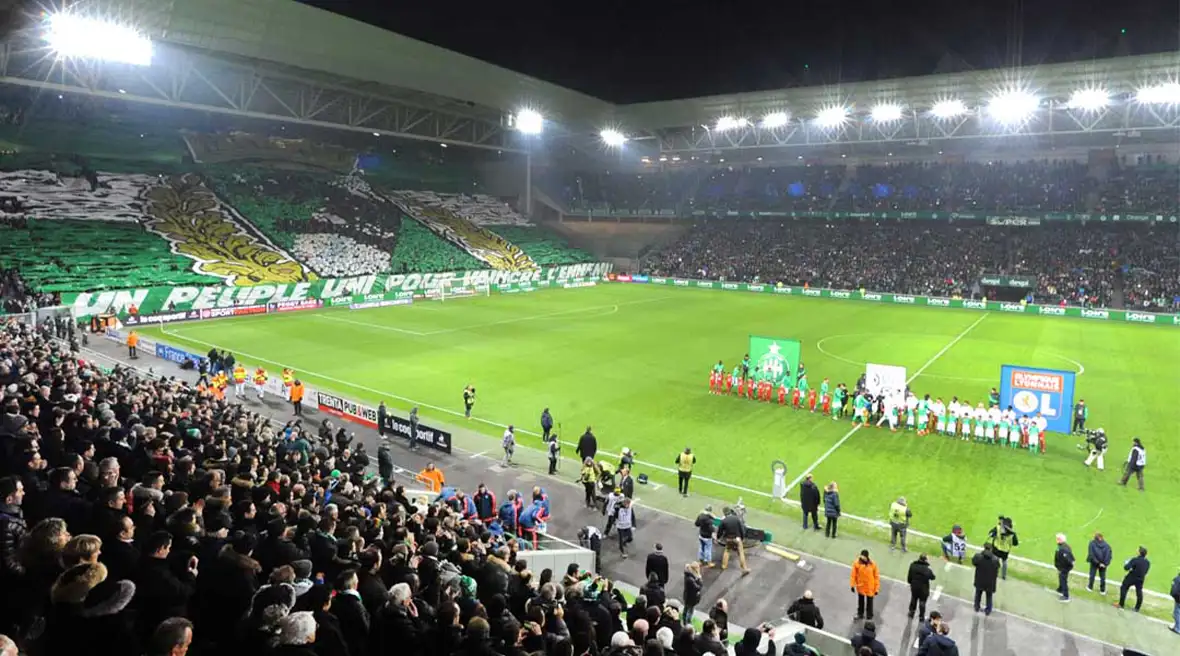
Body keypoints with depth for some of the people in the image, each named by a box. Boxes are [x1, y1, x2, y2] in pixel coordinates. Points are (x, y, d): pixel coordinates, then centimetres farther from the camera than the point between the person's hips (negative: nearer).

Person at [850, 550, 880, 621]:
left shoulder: (873, 564, -19)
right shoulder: (856, 563, -18)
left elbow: (876, 576, -10)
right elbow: (853, 575, -11)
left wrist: (877, 588, -8)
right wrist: (852, 585, -13)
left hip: (870, 588, -1)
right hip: (860, 587, 1)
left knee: (869, 602, 15)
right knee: (860, 601, 21)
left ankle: (869, 616, 35)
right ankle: (860, 614, 41)